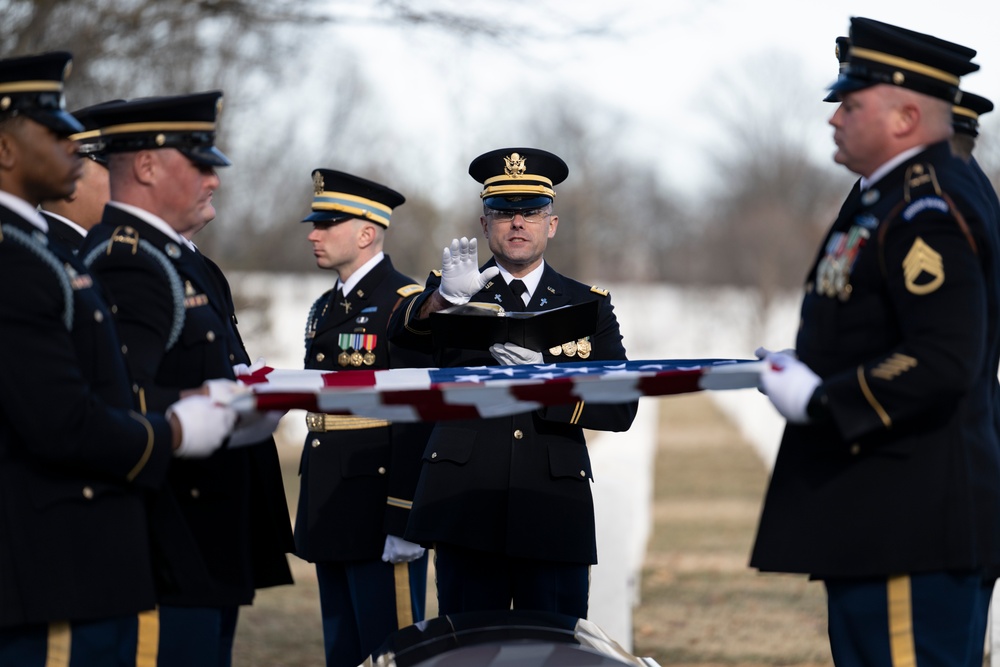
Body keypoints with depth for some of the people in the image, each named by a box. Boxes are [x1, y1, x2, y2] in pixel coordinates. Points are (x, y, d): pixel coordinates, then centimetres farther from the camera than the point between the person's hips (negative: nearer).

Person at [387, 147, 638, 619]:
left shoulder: (588, 306, 13)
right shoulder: (452, 291, 11)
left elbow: (621, 408, 2)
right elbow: (401, 330, -12)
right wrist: (444, 297, -34)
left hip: (556, 513, 1)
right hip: (466, 510, -1)